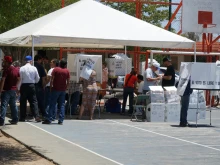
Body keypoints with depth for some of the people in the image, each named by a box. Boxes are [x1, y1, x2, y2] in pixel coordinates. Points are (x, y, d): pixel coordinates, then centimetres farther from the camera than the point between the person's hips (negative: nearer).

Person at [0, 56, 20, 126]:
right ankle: (15, 119, 19)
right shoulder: (16, 70, 9)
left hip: (6, 90, -7)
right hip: (14, 90, 7)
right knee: (13, 105, 16)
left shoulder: (6, 69, -15)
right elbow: (18, 79, 15)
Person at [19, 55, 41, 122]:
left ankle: (22, 117, 11)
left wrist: (18, 88, 2)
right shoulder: (34, 68, -3)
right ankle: (37, 116, -9)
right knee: (34, 101, 3)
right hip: (32, 86, 1)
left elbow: (20, 79, -5)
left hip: (24, 86, -1)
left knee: (23, 102, 8)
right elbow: (37, 79, 3)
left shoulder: (21, 68, -7)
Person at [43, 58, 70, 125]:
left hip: (55, 89, -2)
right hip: (63, 90, 2)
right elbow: (68, 82, 2)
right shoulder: (67, 71, 2)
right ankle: (61, 120, 3)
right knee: (62, 105, 6)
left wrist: (51, 87, 1)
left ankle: (49, 119, -3)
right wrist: (66, 88, 12)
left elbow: (52, 79, -6)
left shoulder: (55, 69, -4)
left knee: (52, 104, 0)